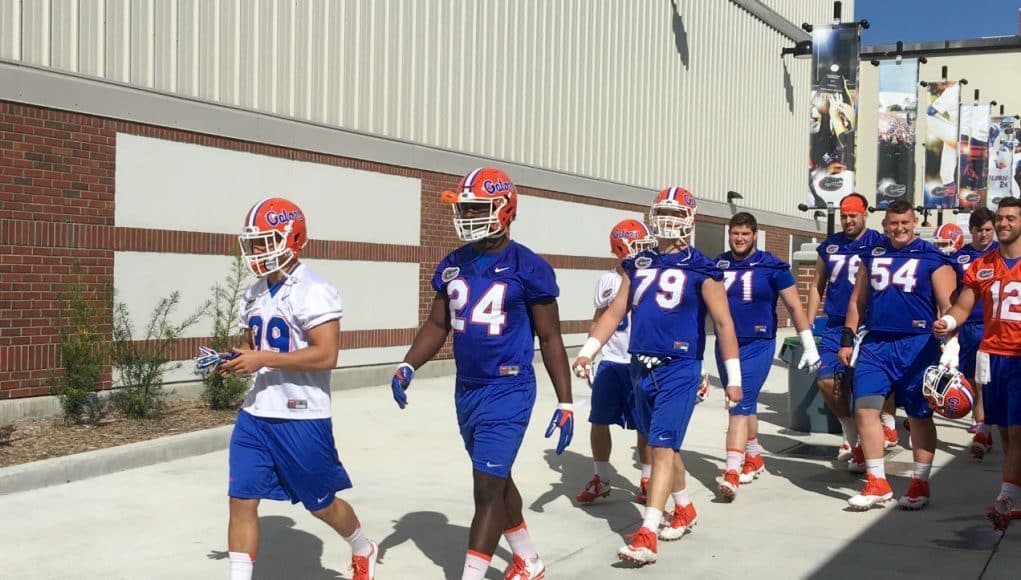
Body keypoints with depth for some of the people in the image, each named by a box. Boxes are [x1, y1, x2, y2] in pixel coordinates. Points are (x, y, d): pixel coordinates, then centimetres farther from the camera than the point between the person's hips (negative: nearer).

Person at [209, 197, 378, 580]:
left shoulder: (313, 292, -16)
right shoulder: (255, 294, 10)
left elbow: (326, 356, -23)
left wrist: (262, 360, -24)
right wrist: (234, 360, -2)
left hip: (302, 419, -7)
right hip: (255, 415, 7)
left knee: (321, 504, 11)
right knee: (242, 500, 2)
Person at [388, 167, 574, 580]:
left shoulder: (527, 268, -11)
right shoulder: (453, 266, 6)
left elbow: (550, 339, -6)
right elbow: (437, 325, 13)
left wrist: (565, 403, -6)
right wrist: (408, 367, -3)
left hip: (508, 392, -7)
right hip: (465, 391, 7)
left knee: (487, 490, -7)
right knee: (497, 481, 19)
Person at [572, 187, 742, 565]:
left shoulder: (700, 269, -5)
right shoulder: (639, 264, 10)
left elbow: (723, 322, -3)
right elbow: (615, 312, 12)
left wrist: (733, 376, -4)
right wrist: (588, 351, 1)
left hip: (679, 370, -6)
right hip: (641, 369, 6)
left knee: (663, 448, -10)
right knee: (663, 446, 17)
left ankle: (647, 536, -11)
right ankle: (685, 511, 37)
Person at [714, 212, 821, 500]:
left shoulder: (772, 267, -6)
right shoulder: (718, 265, 4)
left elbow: (795, 307, 0)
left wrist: (809, 347, 0)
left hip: (757, 346, -5)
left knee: (740, 406, -14)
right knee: (744, 405, 17)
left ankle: (732, 472, -17)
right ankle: (755, 458, 35)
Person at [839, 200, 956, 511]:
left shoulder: (932, 258, -2)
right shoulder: (872, 256, 12)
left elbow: (948, 307, -4)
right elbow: (857, 301, 17)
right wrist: (847, 339, 12)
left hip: (916, 345, -4)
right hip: (874, 344, 4)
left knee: (919, 414, 5)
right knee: (865, 409, -3)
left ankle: (920, 485, 17)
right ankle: (877, 483, 7)